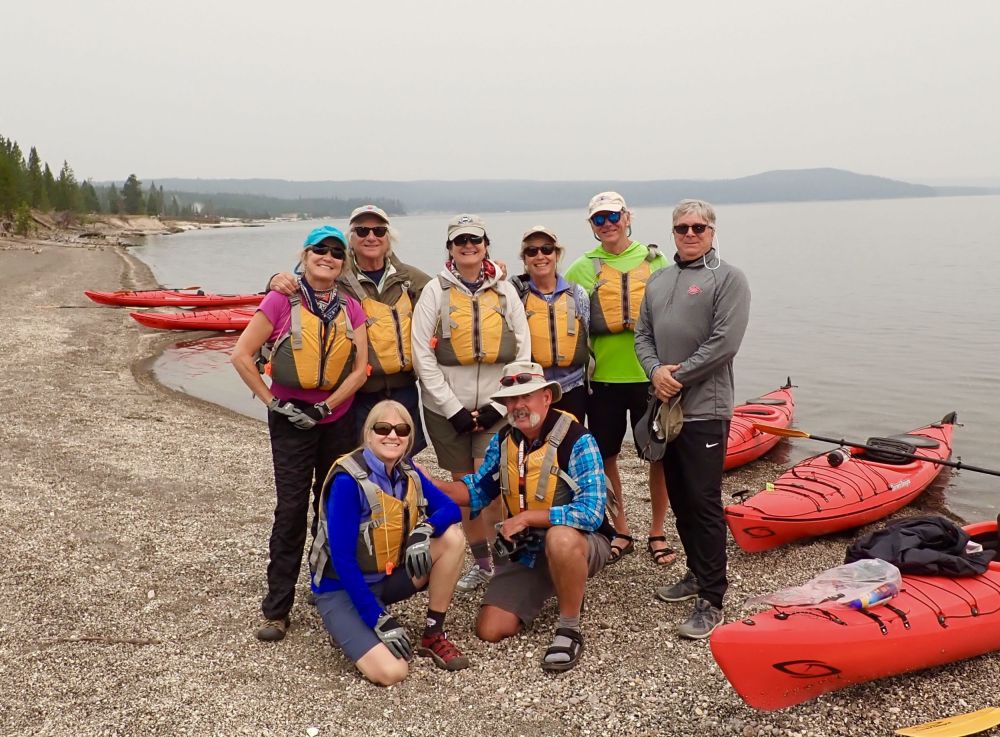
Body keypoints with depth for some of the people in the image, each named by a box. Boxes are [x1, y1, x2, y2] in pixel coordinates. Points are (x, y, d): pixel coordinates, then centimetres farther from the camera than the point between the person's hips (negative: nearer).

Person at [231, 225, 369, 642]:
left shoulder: (350, 307, 4)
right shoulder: (282, 301, -8)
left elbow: (360, 368, -1)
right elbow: (241, 355, -9)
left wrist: (325, 405, -11)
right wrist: (271, 402, -11)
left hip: (338, 418, 4)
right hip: (291, 420, -4)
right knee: (292, 509, -4)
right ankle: (277, 610, 7)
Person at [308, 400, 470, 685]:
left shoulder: (407, 473, -3)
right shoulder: (348, 482, -23)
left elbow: (451, 509, -5)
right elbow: (342, 558, -23)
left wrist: (425, 529, -28)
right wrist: (380, 619, -23)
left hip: (388, 577, 6)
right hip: (343, 589, -6)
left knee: (453, 537, -16)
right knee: (391, 672, -25)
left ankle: (433, 636, -3)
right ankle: (350, 630, 6)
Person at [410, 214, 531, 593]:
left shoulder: (506, 290, 5)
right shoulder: (436, 291, 1)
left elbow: (523, 351, 2)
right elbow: (423, 355, -5)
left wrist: (498, 405, -7)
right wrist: (454, 408, -10)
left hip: (496, 405, 0)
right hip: (447, 407, 1)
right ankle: (481, 562, 24)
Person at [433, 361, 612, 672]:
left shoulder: (577, 441, -22)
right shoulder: (503, 441, -2)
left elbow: (591, 512, -29)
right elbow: (478, 491, 8)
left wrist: (527, 517, -26)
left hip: (581, 543, -5)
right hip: (526, 551, 6)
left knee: (560, 538, -41)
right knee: (490, 629, -6)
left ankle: (569, 629, -17)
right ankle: (547, 590, 22)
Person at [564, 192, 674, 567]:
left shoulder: (653, 259, 5)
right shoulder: (583, 268, 5)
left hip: (649, 374, 0)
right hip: (603, 377, 1)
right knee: (605, 455, 8)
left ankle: (657, 532, 22)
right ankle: (621, 531, 26)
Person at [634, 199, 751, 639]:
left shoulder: (728, 279, -5)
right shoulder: (658, 280, 16)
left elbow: (724, 343, -14)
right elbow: (642, 335, 13)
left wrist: (679, 376, -13)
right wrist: (656, 370, -6)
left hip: (704, 409, -7)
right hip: (666, 405, 7)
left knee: (704, 502, -6)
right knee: (679, 498, 15)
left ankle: (711, 600, 2)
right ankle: (697, 574, 31)